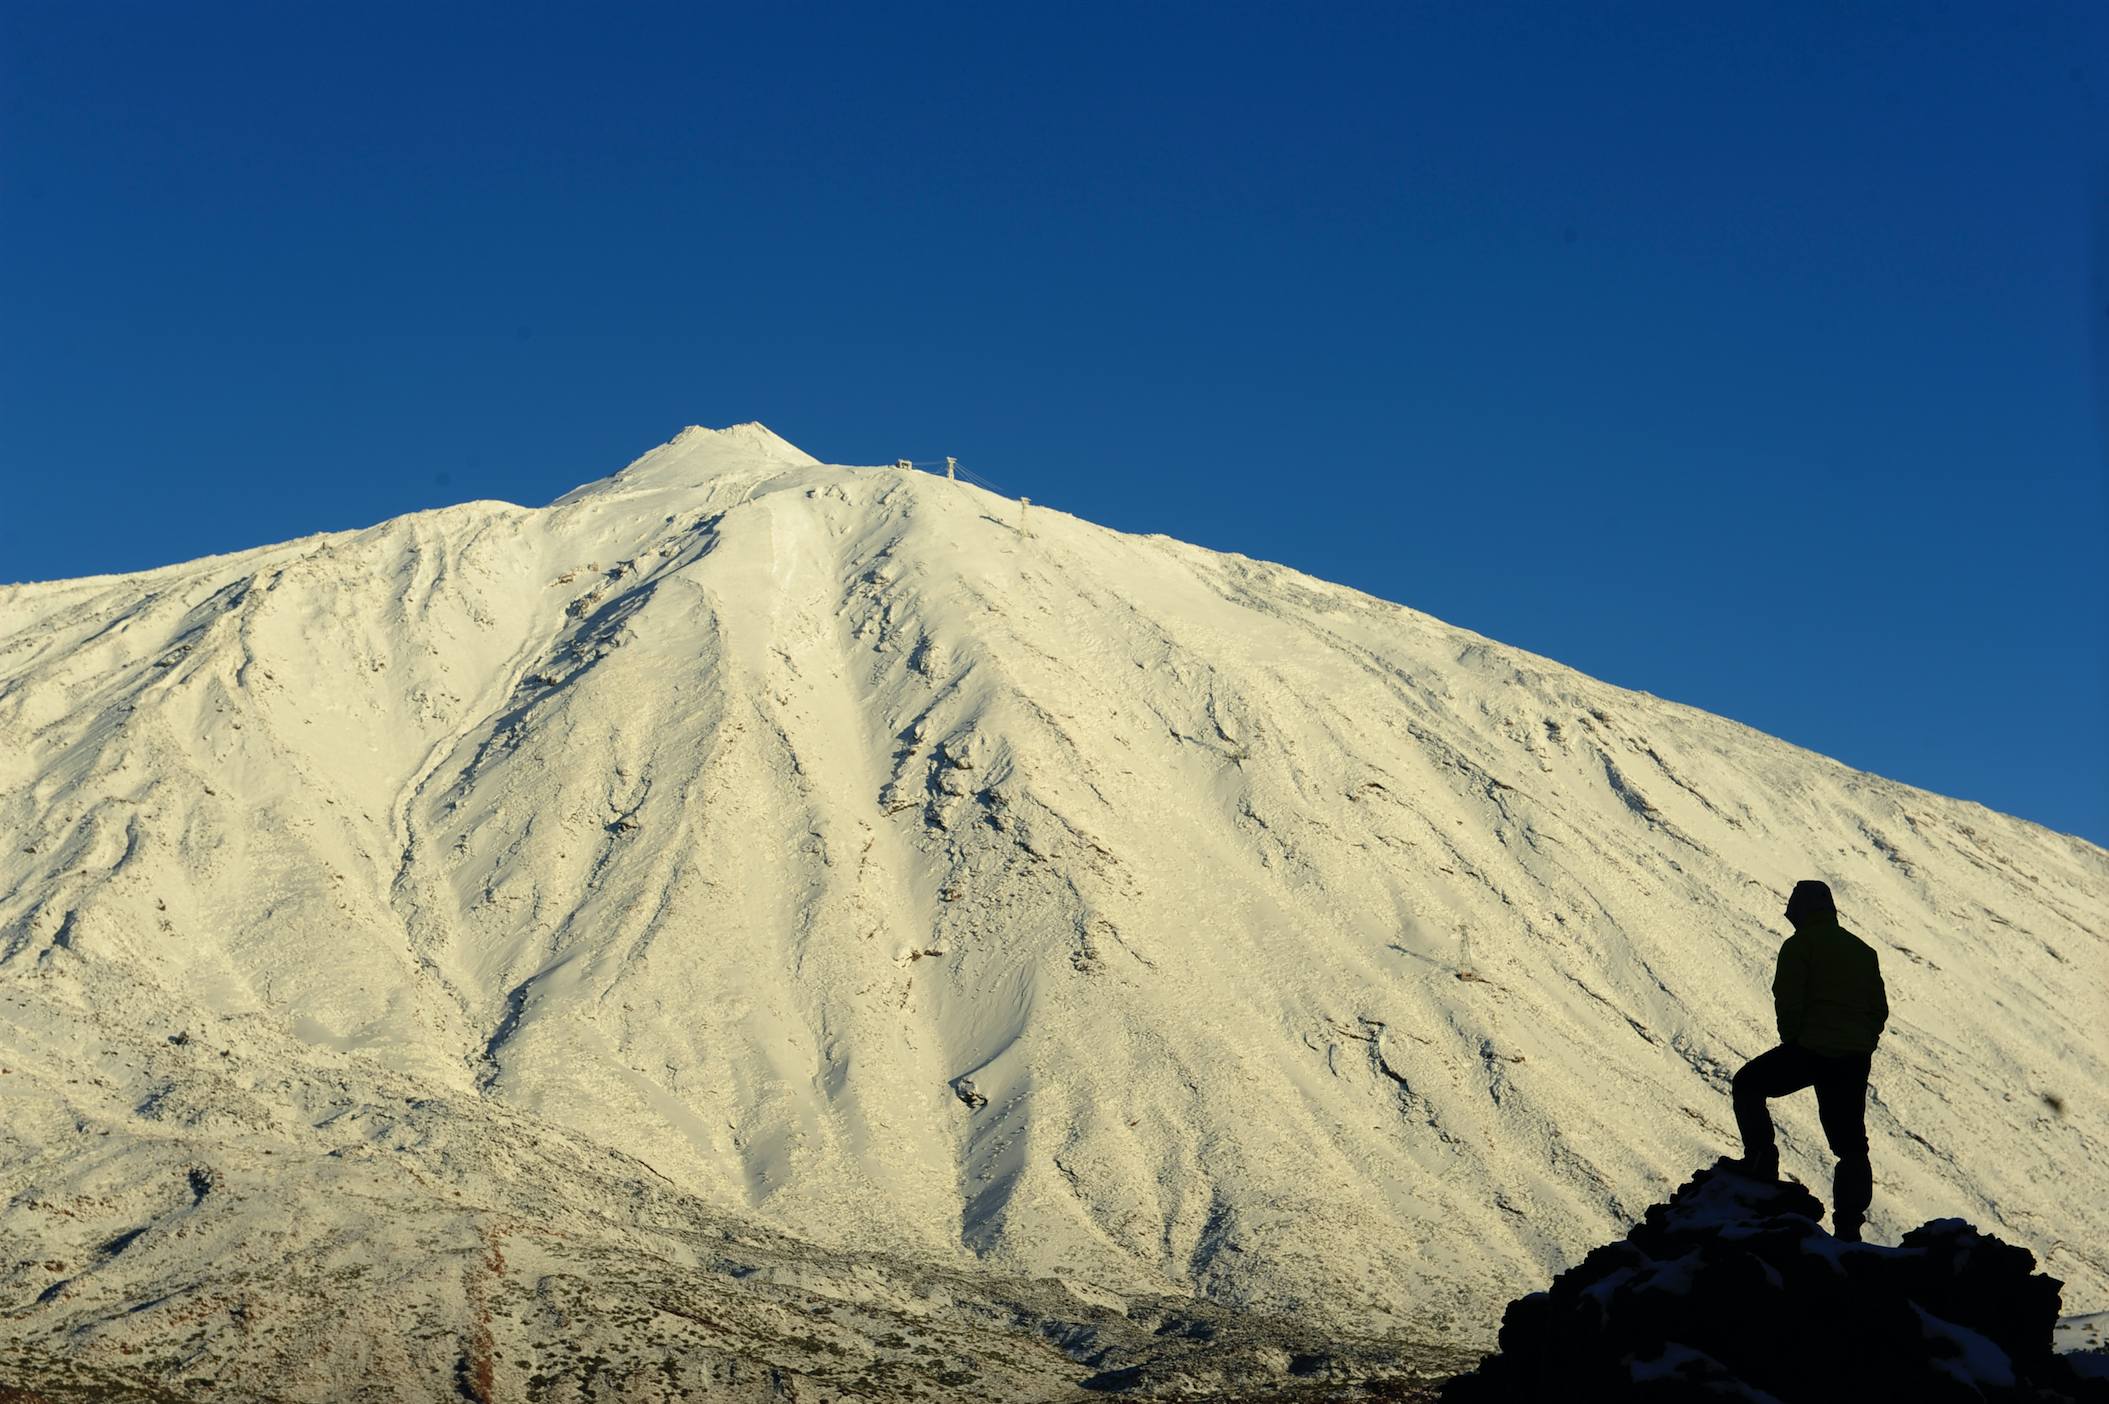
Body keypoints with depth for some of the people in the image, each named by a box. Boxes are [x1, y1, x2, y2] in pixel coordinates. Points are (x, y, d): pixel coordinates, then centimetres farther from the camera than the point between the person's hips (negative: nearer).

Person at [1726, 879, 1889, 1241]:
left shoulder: (1800, 945, -4)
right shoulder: (1863, 950, 17)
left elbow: (1788, 1003, -12)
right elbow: (1880, 1008, 17)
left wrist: (1792, 1042, 2)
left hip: (1809, 1050, -6)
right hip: (1856, 1059, 6)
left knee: (1749, 1083, 17)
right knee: (1850, 1143, 9)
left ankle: (1761, 1159, 6)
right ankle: (1849, 1225, 4)